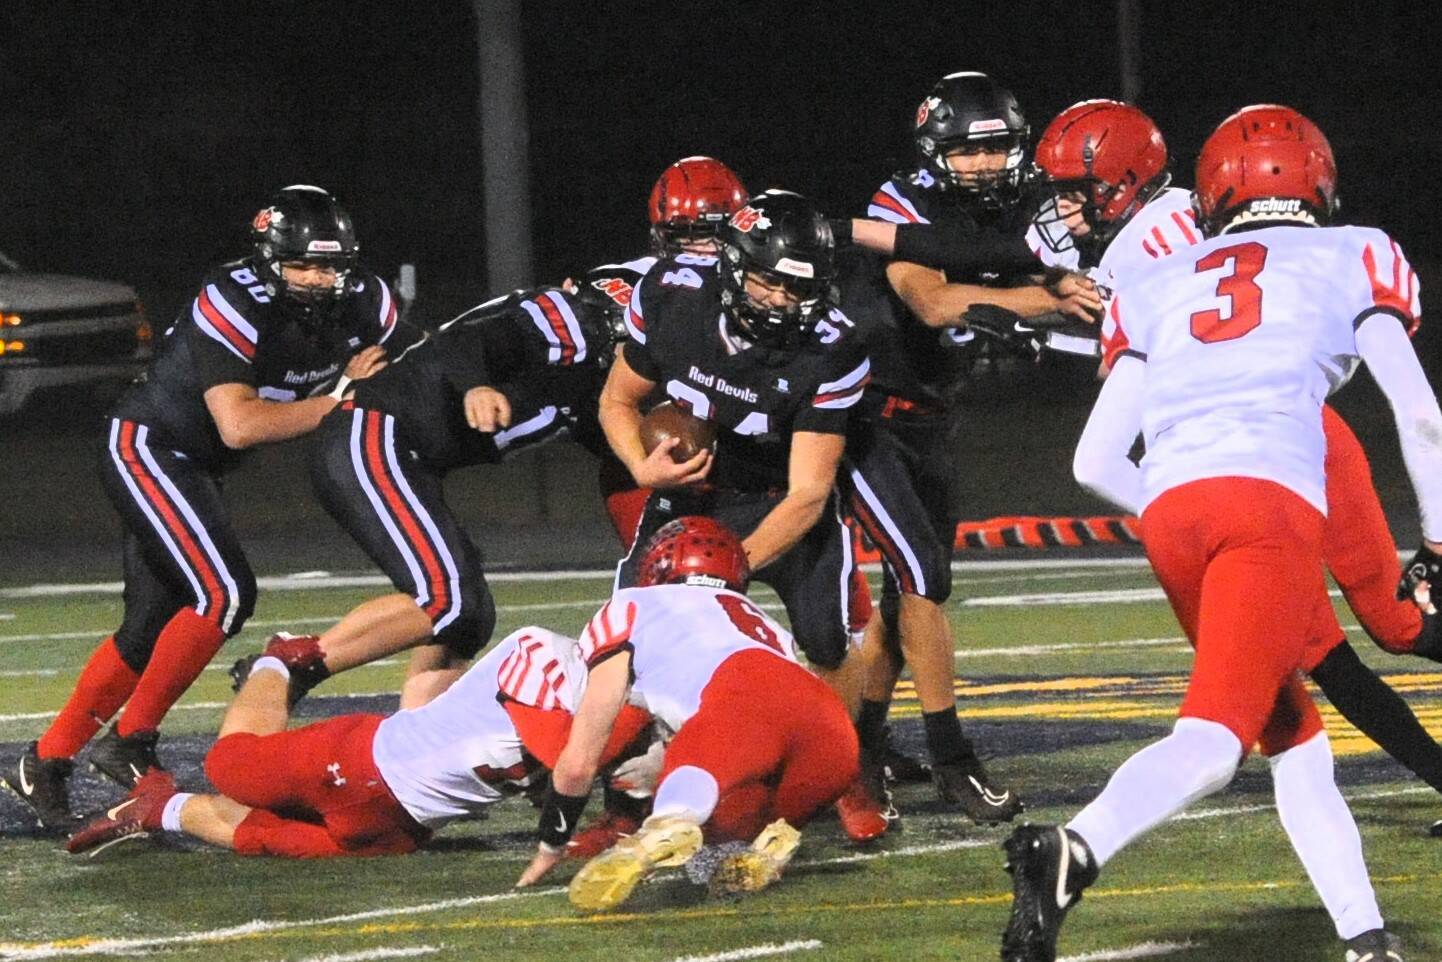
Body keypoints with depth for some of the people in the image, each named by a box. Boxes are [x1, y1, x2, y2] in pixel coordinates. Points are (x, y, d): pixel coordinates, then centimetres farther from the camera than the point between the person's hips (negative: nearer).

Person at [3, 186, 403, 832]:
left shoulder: (364, 305, -5)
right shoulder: (235, 305, -26)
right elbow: (238, 425, -31)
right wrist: (336, 402, -26)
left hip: (190, 465, 9)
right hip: (146, 446, -9)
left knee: (150, 630, 9)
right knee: (223, 595, -21)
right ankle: (130, 742, -13)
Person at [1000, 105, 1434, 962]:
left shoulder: (1157, 288, 27)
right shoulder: (1354, 259, 20)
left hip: (1167, 507, 4)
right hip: (1272, 500, -4)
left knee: (1294, 734, 17)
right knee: (1218, 731, -15)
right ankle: (1075, 851, -40)